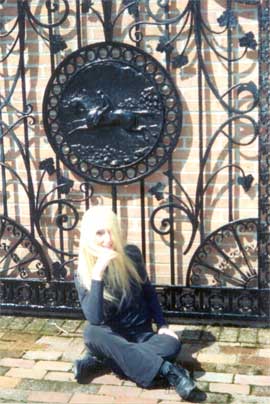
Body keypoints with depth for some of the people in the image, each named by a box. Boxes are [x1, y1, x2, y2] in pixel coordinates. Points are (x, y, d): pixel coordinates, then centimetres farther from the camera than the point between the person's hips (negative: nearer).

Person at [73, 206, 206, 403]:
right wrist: (98, 272, -34)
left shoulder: (131, 254, -7)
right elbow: (95, 319, -28)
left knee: (171, 344, -30)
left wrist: (162, 325, -1)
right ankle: (168, 370, -36)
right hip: (112, 337, -1)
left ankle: (99, 359, -21)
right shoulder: (83, 274, -12)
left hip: (142, 333, 2)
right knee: (92, 333, -36)